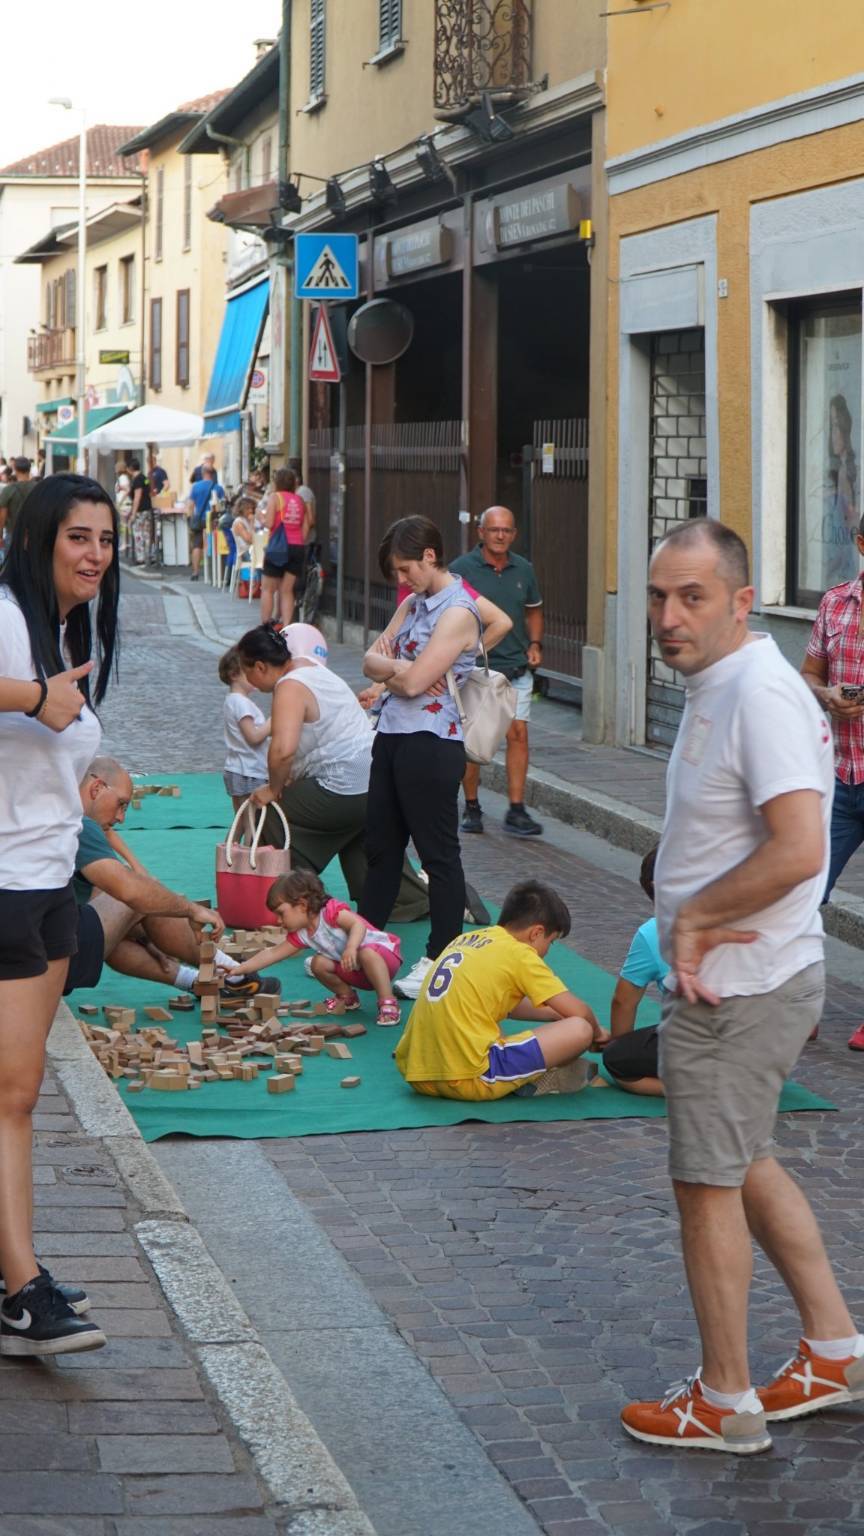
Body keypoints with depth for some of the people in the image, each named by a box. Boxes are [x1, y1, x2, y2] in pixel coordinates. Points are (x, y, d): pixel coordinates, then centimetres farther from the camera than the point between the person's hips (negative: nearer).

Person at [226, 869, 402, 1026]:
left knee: (366, 954, -39)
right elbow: (273, 953, 4)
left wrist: (351, 948, -52)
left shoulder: (332, 911, -21)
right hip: (357, 973, 7)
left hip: (384, 951, -7)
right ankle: (347, 997, 13)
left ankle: (388, 1003, -32)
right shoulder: (301, 935, 1)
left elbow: (358, 924, -35)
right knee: (318, 963, -8)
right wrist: (240, 969, 0)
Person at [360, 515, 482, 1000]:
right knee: (382, 845, 16)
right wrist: (397, 666, -10)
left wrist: (390, 666, -1)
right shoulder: (412, 604, 14)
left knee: (438, 852, 0)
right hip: (393, 735, 9)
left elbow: (414, 680, -21)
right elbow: (373, 662, 10)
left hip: (432, 743, -9)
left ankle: (442, 957, 8)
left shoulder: (458, 612, -15)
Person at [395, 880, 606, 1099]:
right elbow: (578, 1012, 0)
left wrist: (556, 1015, 34)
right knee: (579, 1030, -7)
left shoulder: (464, 940, 19)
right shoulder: (519, 953, -1)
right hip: (468, 1080, -8)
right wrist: (596, 1033, 20)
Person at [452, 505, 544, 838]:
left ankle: (516, 811, -3)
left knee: (518, 733, -6)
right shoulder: (461, 569, -5)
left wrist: (534, 644, 8)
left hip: (516, 669, 3)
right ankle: (471, 808, 17)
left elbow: (534, 610, 23)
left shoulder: (523, 570, 8)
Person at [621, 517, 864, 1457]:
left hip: (741, 990, -10)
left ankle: (725, 1404, 14)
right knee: (743, 1164, 21)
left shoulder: (760, 694, -22)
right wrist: (692, 927, 2)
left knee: (707, 1181, 1)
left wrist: (692, 917, -19)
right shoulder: (715, 688, 10)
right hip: (730, 980, 10)